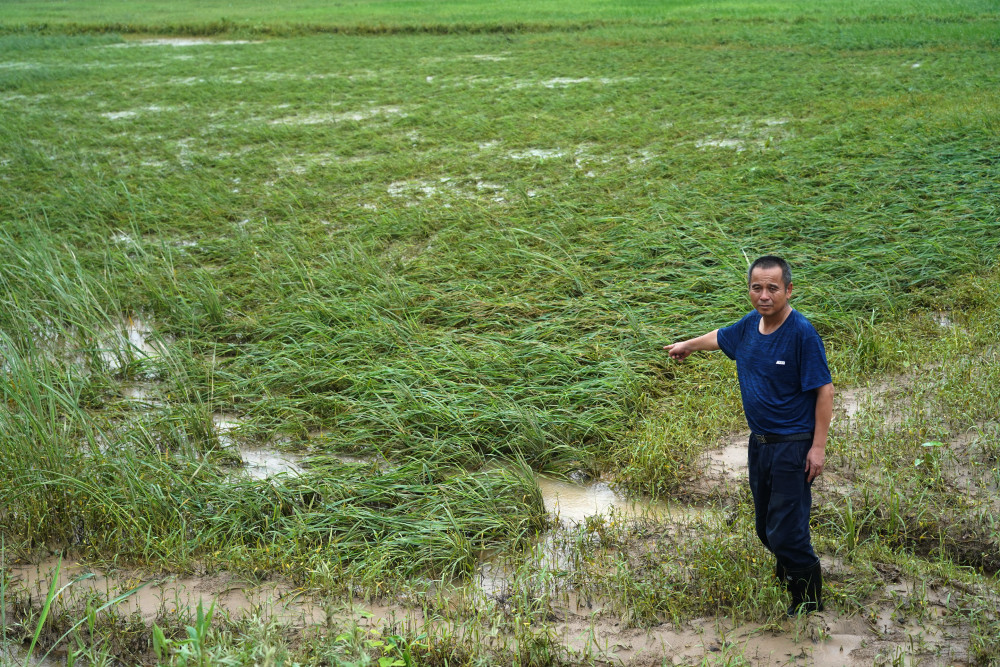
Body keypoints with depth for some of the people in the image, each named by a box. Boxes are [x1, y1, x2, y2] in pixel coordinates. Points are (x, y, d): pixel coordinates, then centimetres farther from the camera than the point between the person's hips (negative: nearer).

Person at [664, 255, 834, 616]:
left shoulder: (801, 333, -17)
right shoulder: (749, 325, 4)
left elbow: (824, 390, -16)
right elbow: (721, 337, 27)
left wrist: (818, 447, -18)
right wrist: (688, 344, 44)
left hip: (793, 447, -7)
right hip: (759, 444, 7)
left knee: (785, 531, -8)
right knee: (766, 528, 15)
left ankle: (809, 603, 12)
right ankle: (787, 572, 39)